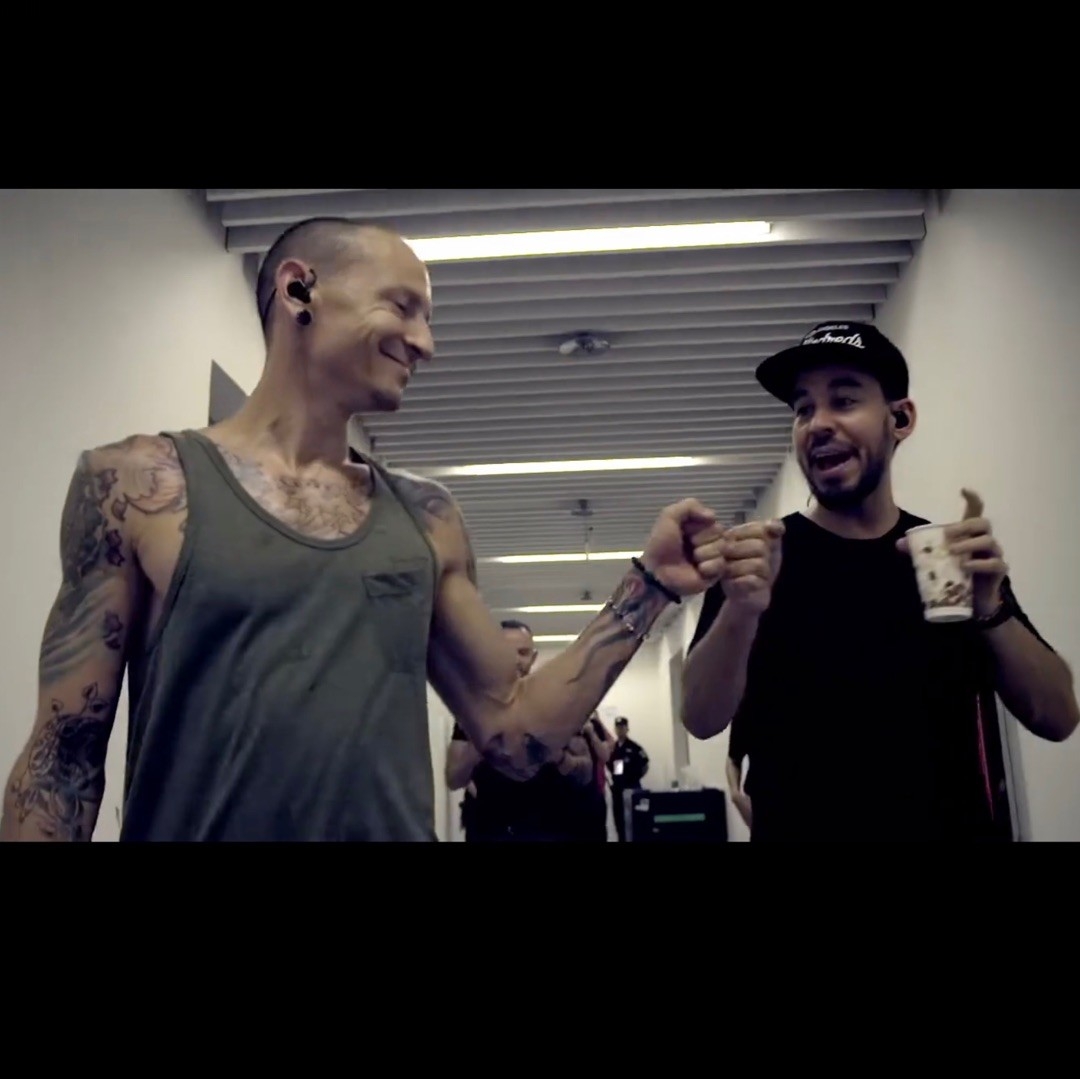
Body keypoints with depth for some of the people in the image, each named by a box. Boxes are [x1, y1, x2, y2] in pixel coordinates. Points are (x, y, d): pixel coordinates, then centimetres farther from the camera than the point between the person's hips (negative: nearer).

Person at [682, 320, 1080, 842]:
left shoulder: (955, 554, 1)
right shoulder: (758, 558, -9)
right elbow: (701, 719, -18)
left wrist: (992, 610, -19)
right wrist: (741, 612, -36)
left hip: (963, 828, 3)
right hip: (804, 828, -3)